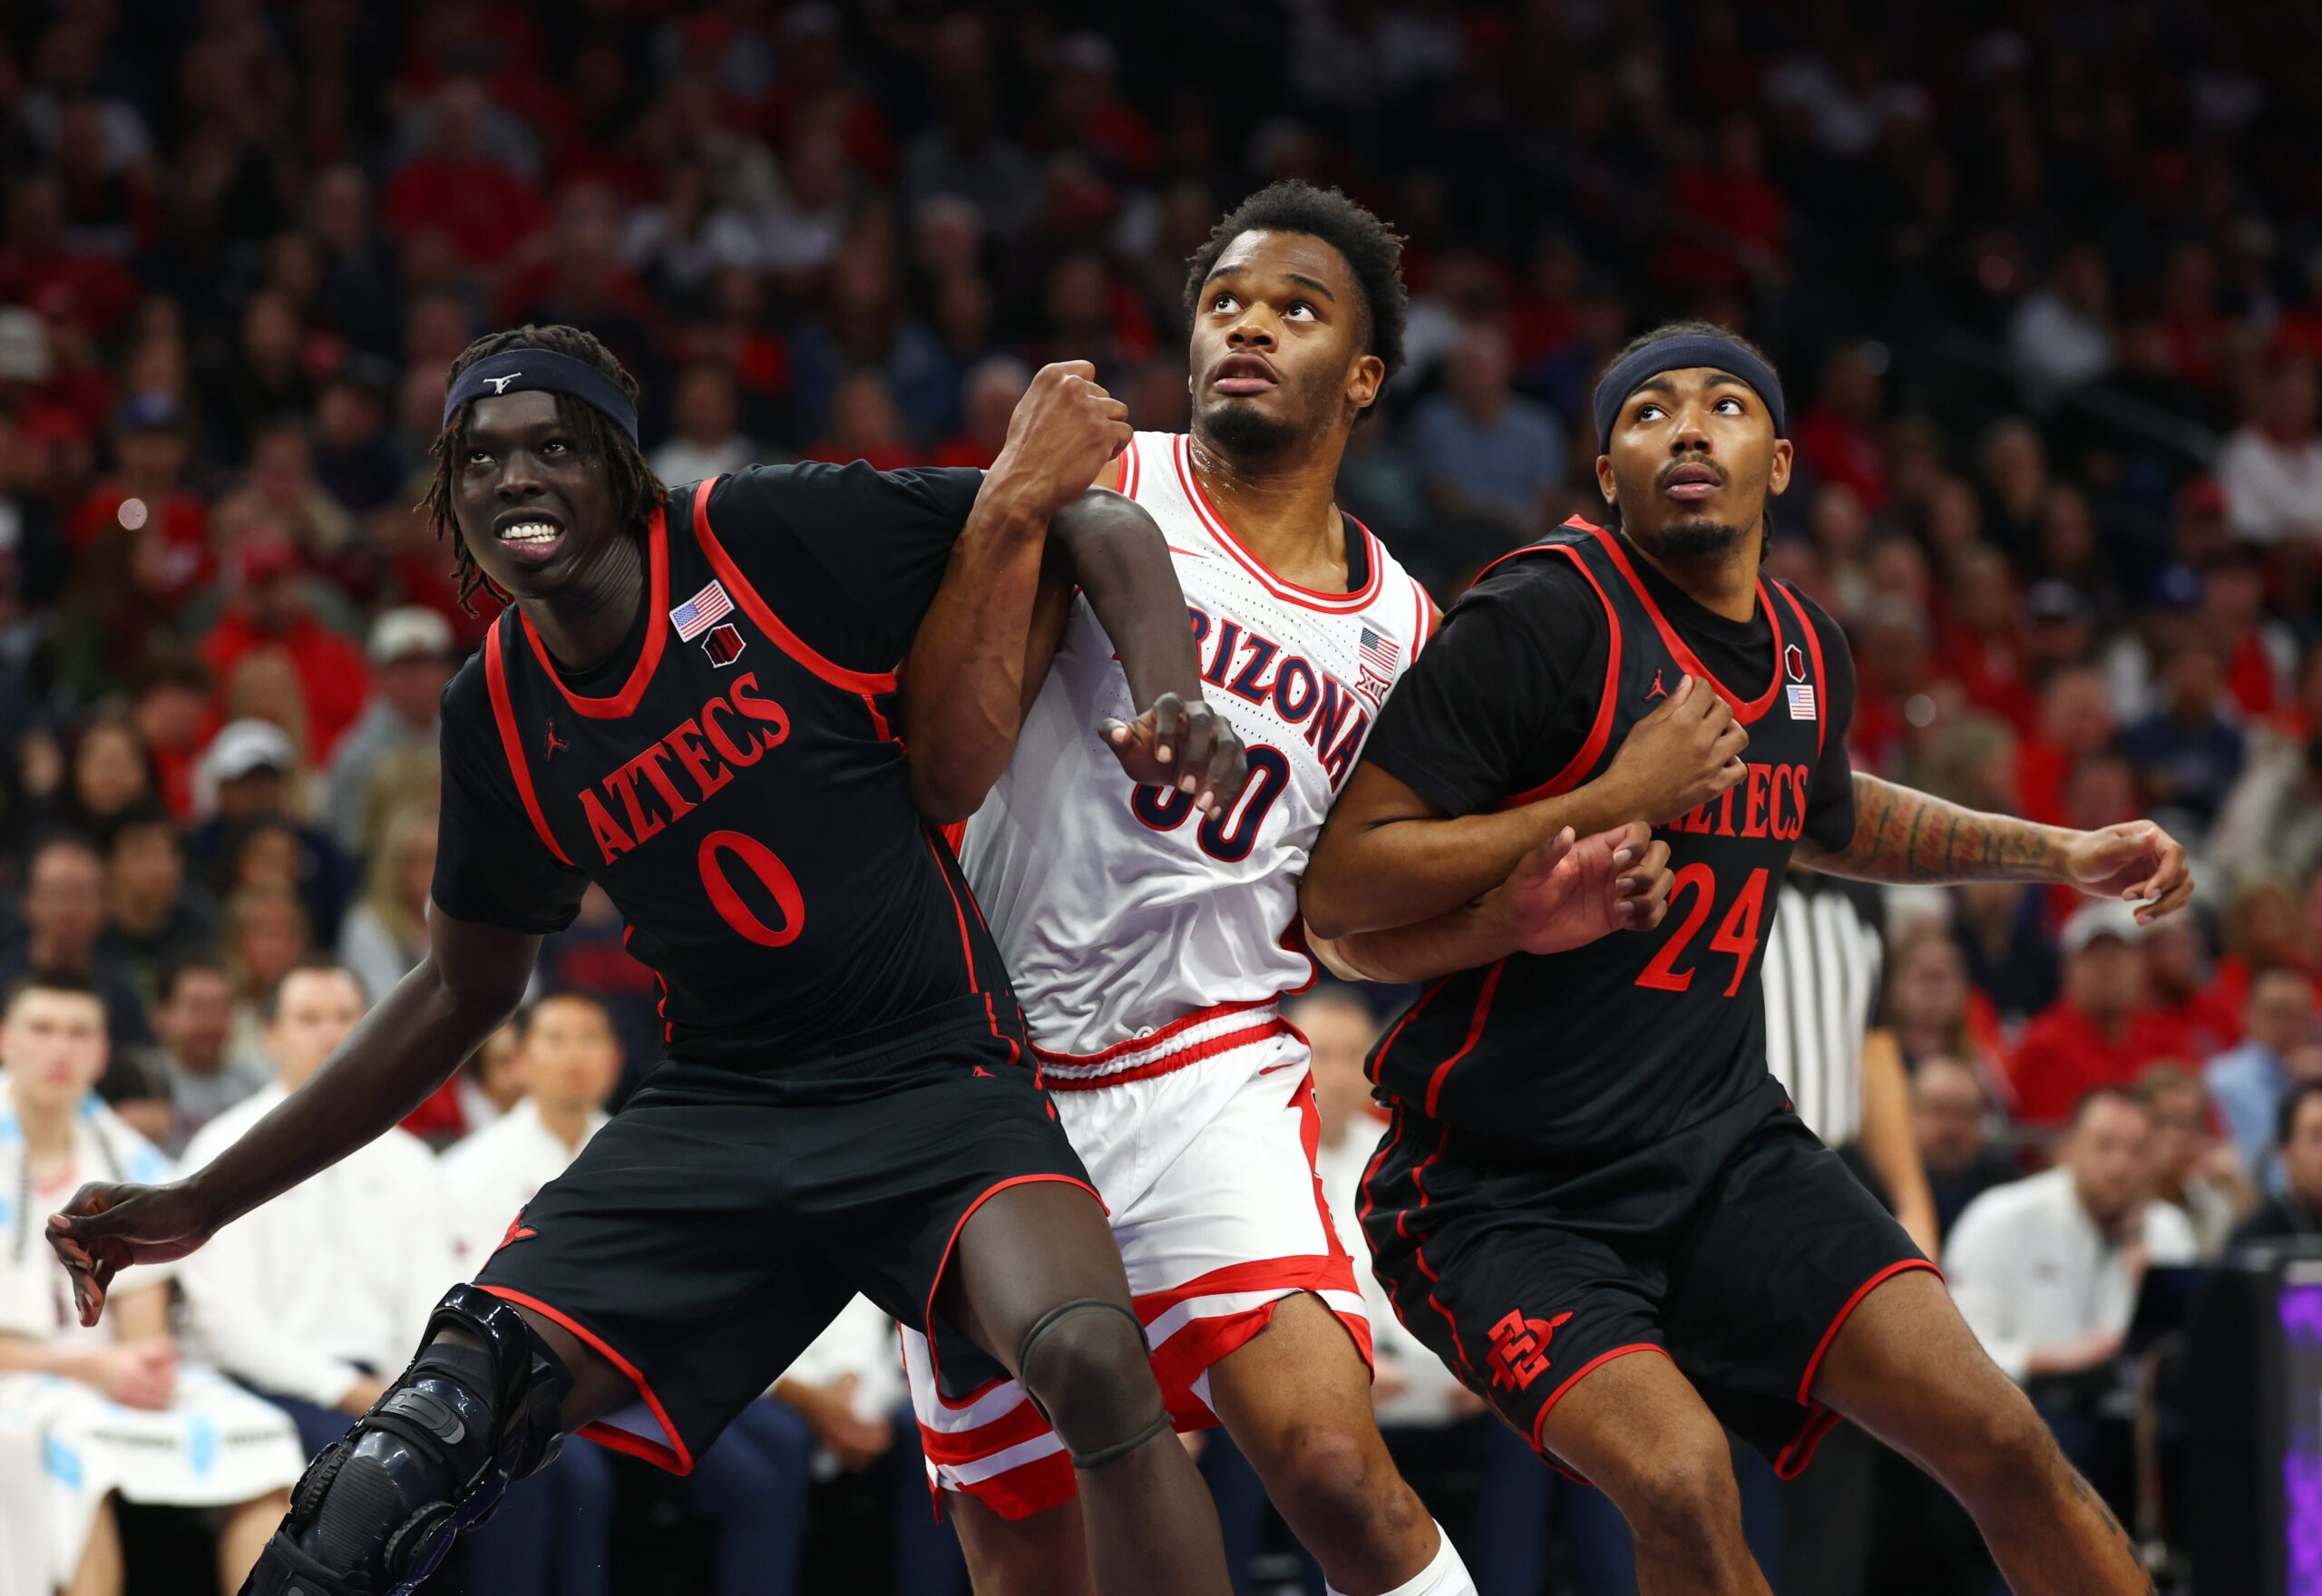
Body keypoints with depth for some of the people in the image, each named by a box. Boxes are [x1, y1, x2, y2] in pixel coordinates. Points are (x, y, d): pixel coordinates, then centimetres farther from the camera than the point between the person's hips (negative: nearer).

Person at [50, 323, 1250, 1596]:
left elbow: (1097, 525, -3)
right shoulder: (498, 713, 6)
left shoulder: (772, 534, -8)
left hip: (934, 1083, -4)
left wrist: (1173, 701, -23)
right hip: (716, 1111, 4)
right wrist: (201, 1204, 16)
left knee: (1095, 1363, -34)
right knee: (424, 1445, -16)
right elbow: (461, 992, 19)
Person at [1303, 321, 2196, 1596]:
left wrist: (2056, 854, 28)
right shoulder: (1544, 618, -15)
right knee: (1682, 1482, -29)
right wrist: (1611, 802, -21)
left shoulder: (1805, 652, 8)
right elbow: (1338, 885, -18)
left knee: (1998, 1442, -8)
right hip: (1505, 1188, -6)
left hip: (1726, 1147, 6)